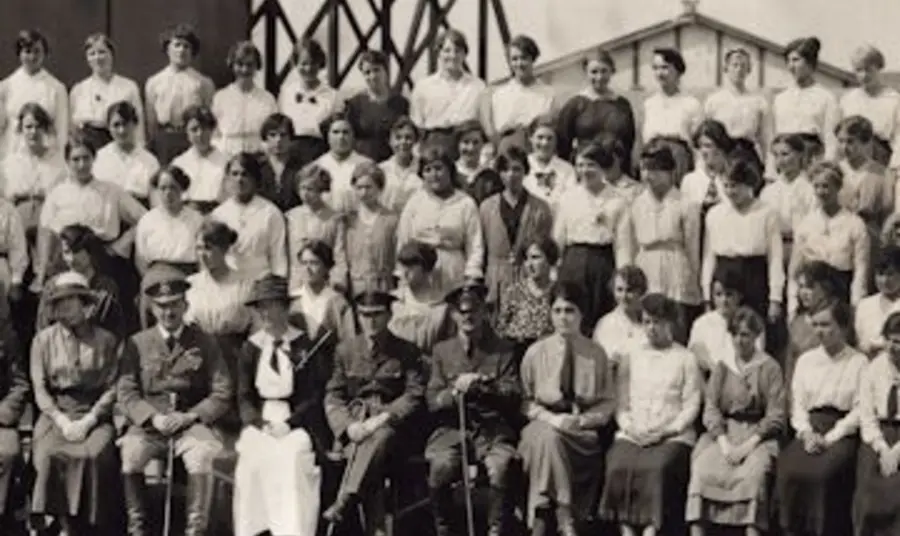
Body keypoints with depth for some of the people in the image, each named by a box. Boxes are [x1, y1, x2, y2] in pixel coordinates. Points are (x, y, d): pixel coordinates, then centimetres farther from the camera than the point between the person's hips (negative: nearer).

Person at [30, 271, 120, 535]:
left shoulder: (105, 340, 6)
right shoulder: (43, 340, 9)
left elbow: (112, 388, 1)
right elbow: (40, 389, 5)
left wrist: (88, 421, -12)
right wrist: (62, 421, -10)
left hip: (95, 416, -1)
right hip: (56, 414, 1)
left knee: (96, 454, -30)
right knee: (47, 454, -29)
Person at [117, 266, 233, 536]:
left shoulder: (205, 344, 6)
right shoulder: (137, 344, 9)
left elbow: (222, 395, 3)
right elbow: (126, 393, 3)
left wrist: (190, 416, -12)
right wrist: (154, 418, -13)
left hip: (192, 422, -1)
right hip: (148, 423, 1)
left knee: (201, 457, -33)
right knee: (129, 455, -29)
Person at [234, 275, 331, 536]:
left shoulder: (307, 347, 2)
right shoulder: (250, 348, 12)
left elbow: (315, 397, -1)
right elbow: (244, 397, 9)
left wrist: (288, 424, -14)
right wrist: (261, 424, -9)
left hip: (298, 423, -3)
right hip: (260, 422, 3)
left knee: (292, 454, -28)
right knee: (252, 453, -22)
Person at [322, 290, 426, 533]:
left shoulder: (407, 352, 9)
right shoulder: (346, 349, 15)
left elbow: (415, 395, 0)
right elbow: (332, 397, 11)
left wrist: (384, 417, -16)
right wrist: (349, 425, -10)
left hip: (391, 423, -1)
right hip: (354, 423, 1)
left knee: (380, 438, -38)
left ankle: (344, 503, -42)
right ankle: (377, 528, -40)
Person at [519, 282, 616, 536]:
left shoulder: (596, 354, 3)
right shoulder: (535, 353, 4)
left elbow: (608, 403, 6)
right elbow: (525, 401, 7)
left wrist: (582, 421, -12)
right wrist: (551, 418, -11)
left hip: (584, 432, 0)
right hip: (544, 426, 0)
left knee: (552, 440, -32)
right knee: (548, 438, -34)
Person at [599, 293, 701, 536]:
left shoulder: (685, 359, 11)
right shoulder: (631, 358, 20)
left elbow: (691, 406, 2)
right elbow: (621, 404, 15)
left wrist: (665, 431, -11)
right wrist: (630, 427, -6)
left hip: (673, 434, -2)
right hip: (632, 434, 2)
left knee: (657, 467, -34)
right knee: (619, 466, -29)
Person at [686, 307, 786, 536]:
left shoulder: (769, 368, 3)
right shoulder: (721, 367, 15)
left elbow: (776, 416, -3)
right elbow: (711, 409, 7)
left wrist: (748, 445, -14)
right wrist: (724, 443, -10)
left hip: (758, 435, -3)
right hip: (723, 432, 3)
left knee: (753, 472, -33)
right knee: (702, 468, -26)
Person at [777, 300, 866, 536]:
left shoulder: (859, 363, 4)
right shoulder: (805, 360, 18)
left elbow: (860, 410, -3)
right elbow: (797, 404, 12)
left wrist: (829, 438, -13)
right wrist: (806, 433, -7)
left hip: (842, 433, -3)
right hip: (810, 431, 3)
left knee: (823, 472, -33)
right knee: (787, 468, -27)